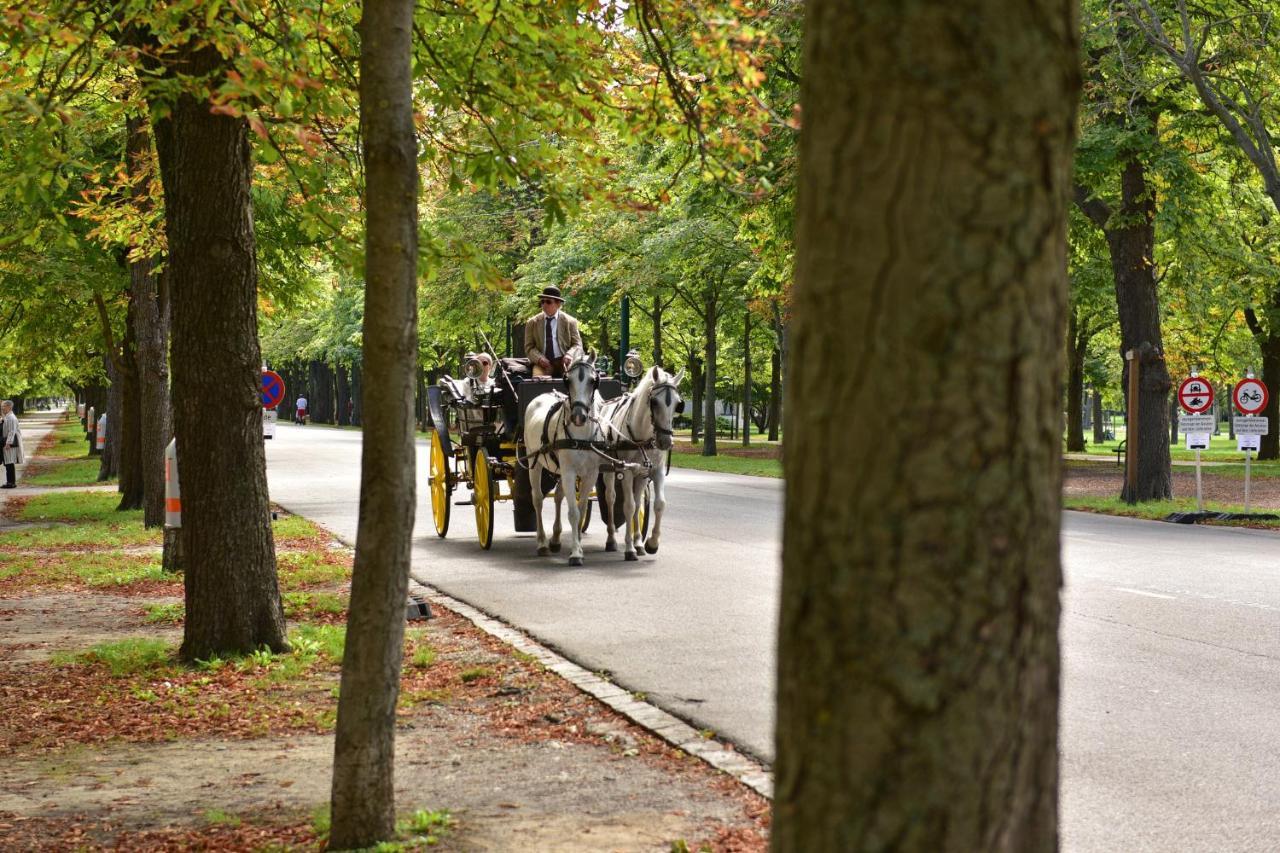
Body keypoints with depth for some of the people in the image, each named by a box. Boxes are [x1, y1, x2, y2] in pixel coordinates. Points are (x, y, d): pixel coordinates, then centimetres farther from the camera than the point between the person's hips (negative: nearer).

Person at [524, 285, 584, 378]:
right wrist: (539, 358, -13)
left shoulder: (570, 322, 7)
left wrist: (570, 355, -16)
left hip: (563, 362, 0)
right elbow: (529, 347, 8)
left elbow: (577, 345, 7)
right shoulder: (532, 323, 10)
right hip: (543, 363, 1)